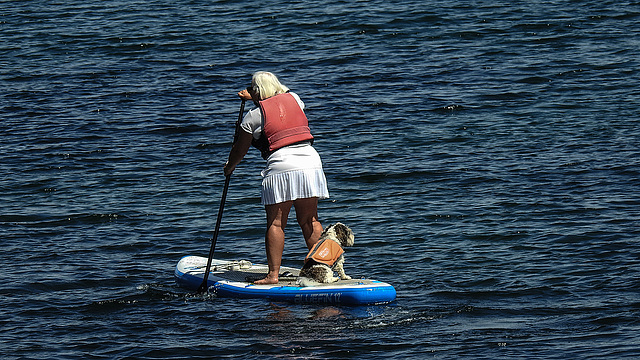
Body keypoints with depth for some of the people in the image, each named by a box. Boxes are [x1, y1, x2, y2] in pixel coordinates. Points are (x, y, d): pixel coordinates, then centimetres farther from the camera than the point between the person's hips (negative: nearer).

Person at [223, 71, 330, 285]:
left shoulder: (253, 116, 0)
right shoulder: (294, 99, 14)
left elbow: (240, 151, 10)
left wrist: (229, 167, 29)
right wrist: (254, 99, 46)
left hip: (281, 167, -5)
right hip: (310, 162, 5)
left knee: (275, 224, 1)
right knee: (310, 221, 12)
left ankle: (273, 274, -2)